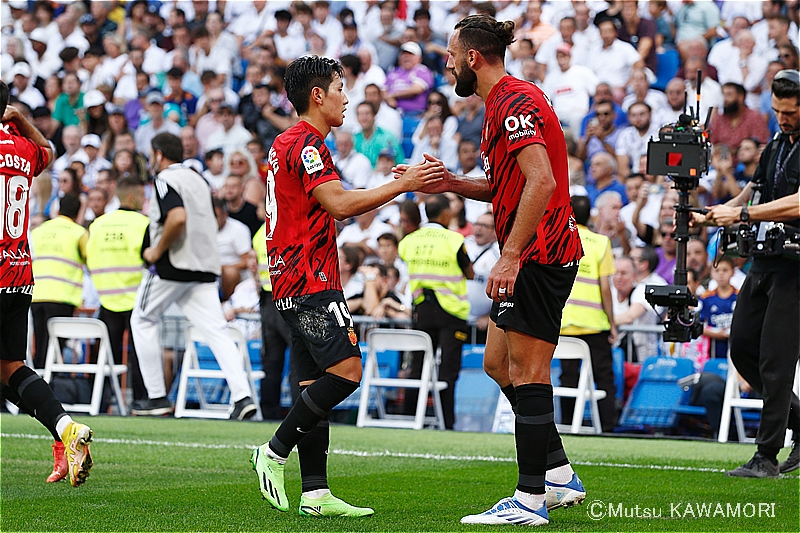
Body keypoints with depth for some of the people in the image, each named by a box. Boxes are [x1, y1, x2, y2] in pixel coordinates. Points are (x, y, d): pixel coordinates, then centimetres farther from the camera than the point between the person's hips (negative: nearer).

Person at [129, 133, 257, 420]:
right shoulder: (197, 178, 18)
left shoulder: (165, 180, -8)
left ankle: (157, 397, 10)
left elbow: (178, 217, -26)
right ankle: (242, 395, -18)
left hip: (171, 266, -7)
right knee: (216, 329, -2)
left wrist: (157, 251, -15)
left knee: (143, 321, 11)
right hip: (205, 267, 7)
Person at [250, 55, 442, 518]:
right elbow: (339, 204, -22)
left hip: (294, 284, 11)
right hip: (312, 282, -11)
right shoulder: (305, 145, -11)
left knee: (316, 383, 4)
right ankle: (275, 451, -10)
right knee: (346, 369, -15)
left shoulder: (288, 143, 21)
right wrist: (403, 184, -19)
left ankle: (315, 492, 0)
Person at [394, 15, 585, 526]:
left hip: (540, 256, -11)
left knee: (526, 372, -8)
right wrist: (452, 183, 12)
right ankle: (560, 475, 18)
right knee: (498, 363, 14)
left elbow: (541, 182, -26)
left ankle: (531, 500, -5)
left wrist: (510, 256, -27)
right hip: (533, 257, 11)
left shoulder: (516, 102, -16)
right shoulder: (503, 103, 17)